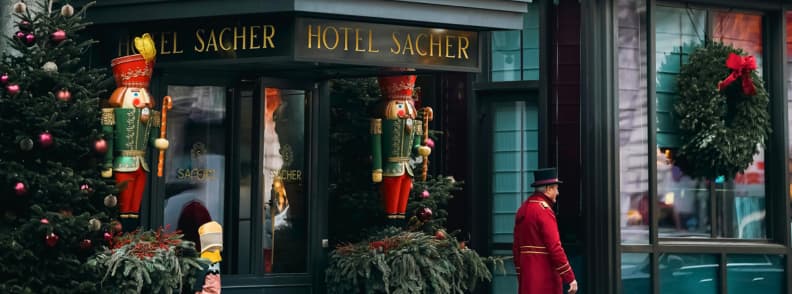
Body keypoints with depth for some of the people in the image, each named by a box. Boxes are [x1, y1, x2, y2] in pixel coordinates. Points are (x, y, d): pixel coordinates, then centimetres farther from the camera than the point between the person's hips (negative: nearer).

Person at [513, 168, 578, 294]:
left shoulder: (523, 209, 13)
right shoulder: (544, 210, -14)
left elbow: (516, 247, 16)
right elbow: (555, 247, -19)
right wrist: (570, 278, -15)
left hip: (528, 278, 9)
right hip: (545, 279, -9)